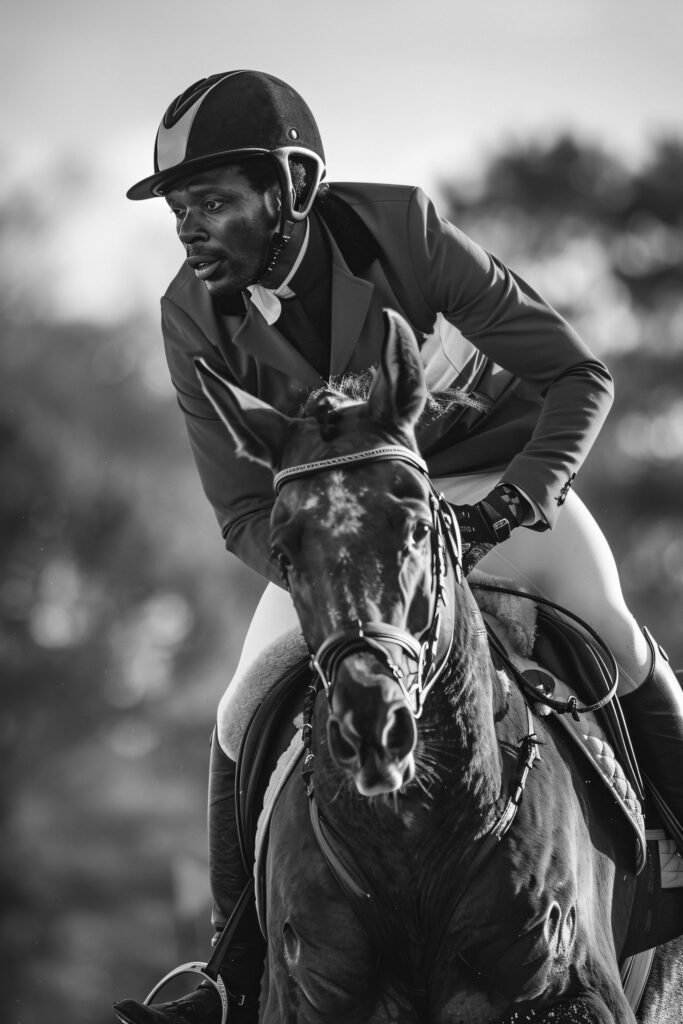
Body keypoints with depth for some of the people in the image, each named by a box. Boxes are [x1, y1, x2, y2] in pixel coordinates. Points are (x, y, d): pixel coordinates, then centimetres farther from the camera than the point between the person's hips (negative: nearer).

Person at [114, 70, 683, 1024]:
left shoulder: (400, 229, -28)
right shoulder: (196, 315, -19)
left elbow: (577, 375, -23)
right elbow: (244, 512, -15)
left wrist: (518, 502, -39)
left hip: (488, 483, -2)